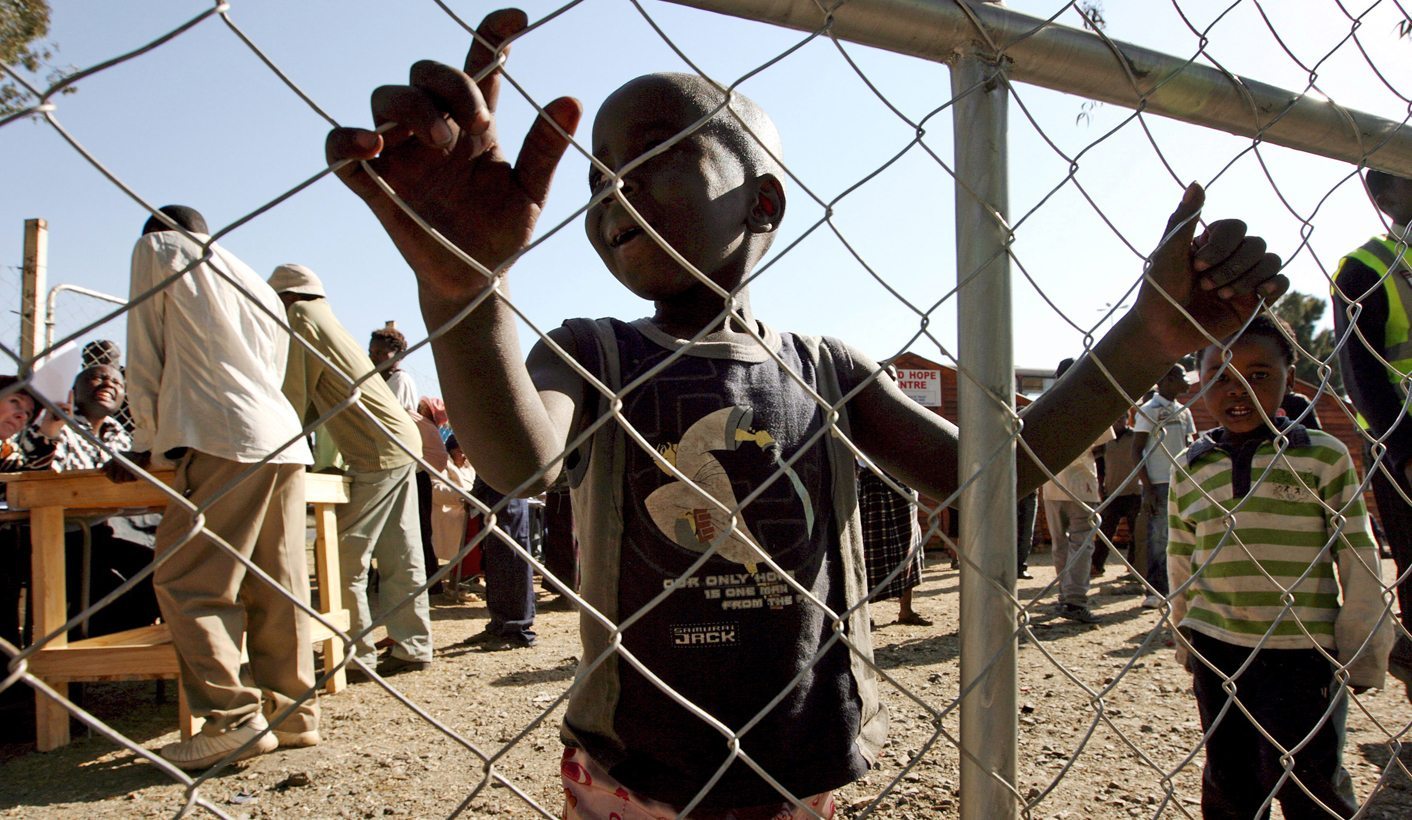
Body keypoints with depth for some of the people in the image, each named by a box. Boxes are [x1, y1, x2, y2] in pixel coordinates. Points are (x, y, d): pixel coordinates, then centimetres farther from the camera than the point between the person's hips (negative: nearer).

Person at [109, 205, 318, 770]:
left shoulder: (157, 247, 11)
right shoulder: (257, 284, 28)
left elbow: (145, 361, 8)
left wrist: (144, 444, 17)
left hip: (224, 441, -7)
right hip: (286, 440, 7)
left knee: (185, 583, -4)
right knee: (276, 586, 8)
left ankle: (234, 719, -10)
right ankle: (292, 713, 10)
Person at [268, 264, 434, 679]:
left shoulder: (302, 320, -5)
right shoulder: (325, 319, 22)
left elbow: (294, 399, -8)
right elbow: (315, 403, 23)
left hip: (379, 453, -9)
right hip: (402, 445, 9)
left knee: (346, 558, -4)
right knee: (400, 558, 10)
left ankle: (356, 657, 0)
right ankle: (411, 648, 15)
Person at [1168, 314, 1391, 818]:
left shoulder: (1324, 456, -6)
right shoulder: (1189, 469, 3)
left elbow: (1357, 560, -3)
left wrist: (1363, 655, -2)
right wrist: (1186, 640, 14)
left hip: (1304, 650, -3)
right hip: (1217, 647, 3)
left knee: (1309, 779, 6)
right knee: (1228, 778, 15)